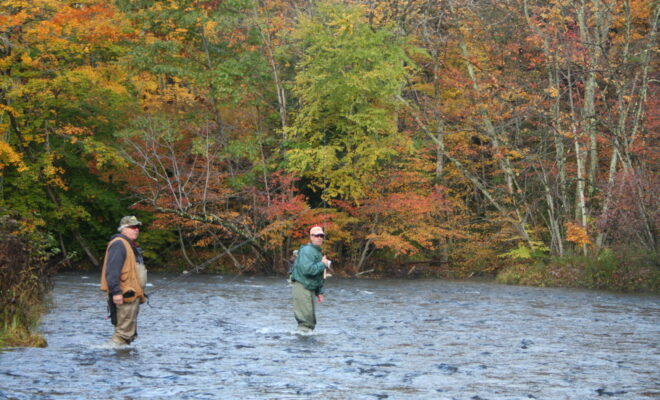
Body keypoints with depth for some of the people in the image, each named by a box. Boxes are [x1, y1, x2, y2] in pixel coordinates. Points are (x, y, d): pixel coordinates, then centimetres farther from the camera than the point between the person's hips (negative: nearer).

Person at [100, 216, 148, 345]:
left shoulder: (131, 246, 22)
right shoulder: (118, 244, -12)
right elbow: (111, 270, -22)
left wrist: (140, 294, 26)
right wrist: (116, 291, -29)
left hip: (133, 295, 11)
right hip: (124, 296, -11)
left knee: (130, 334, 15)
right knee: (124, 332, -12)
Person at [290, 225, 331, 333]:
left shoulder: (317, 252, 19)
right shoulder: (307, 250, -13)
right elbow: (307, 269, -27)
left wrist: (319, 292, 19)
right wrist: (323, 264, -15)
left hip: (310, 288, 10)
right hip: (302, 287, -10)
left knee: (311, 319, 12)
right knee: (306, 318, -12)